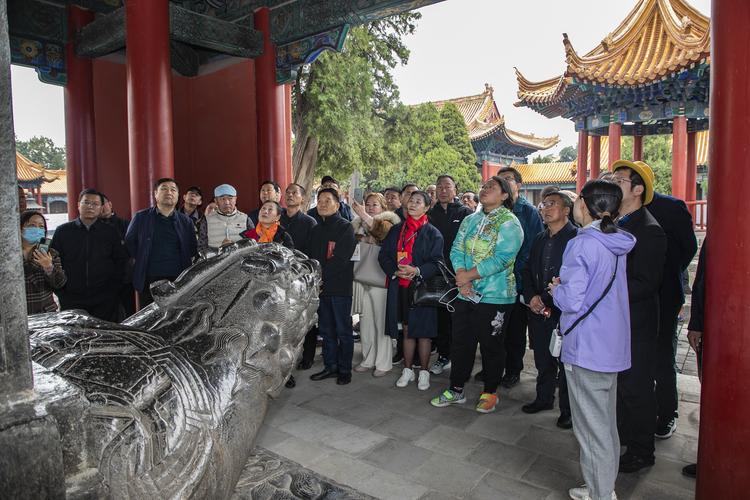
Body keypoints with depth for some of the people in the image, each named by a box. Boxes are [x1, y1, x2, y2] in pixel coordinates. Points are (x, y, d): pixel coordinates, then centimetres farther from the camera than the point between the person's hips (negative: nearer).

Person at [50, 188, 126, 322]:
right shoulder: (62, 231, 8)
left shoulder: (110, 232, 8)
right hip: (71, 300, 0)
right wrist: (61, 293, 0)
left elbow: (119, 261, 9)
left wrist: (114, 289, -2)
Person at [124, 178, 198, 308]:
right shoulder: (141, 217, 10)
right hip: (149, 280, -1)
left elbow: (193, 248, 17)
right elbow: (129, 242, 13)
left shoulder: (186, 221, 13)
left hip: (178, 279, 1)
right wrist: (143, 259, 2)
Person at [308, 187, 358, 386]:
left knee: (343, 331, 2)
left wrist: (319, 275, -15)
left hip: (340, 287, -6)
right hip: (320, 287, 6)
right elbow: (312, 258, 15)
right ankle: (330, 367, 24)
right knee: (326, 330, 12)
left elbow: (341, 259, -15)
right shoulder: (316, 229, 15)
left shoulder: (345, 227, -6)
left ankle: (345, 369, 14)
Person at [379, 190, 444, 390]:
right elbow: (383, 254, 7)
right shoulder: (395, 230, 10)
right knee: (407, 331, 12)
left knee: (423, 332, 3)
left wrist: (417, 271, -24)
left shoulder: (433, 233, -1)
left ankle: (424, 372, 19)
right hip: (399, 288, 3)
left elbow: (437, 262, -8)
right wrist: (395, 271, -10)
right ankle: (407, 370, 25)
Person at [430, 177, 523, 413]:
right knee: (461, 343, 12)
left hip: (495, 296, -6)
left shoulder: (509, 223, -8)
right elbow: (457, 249, 6)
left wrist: (469, 275, -17)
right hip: (466, 294, 6)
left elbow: (502, 259, -19)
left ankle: (490, 393, 26)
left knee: (491, 346, 8)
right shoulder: (470, 220, 12)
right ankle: (456, 390, 26)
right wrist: (461, 278, -11)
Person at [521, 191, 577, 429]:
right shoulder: (539, 239, 14)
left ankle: (568, 409, 19)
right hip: (538, 310, 6)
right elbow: (527, 270, 17)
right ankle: (544, 398, 33)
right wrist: (532, 296, 1)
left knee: (566, 361, 3)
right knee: (543, 359, 16)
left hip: (563, 311, -6)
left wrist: (552, 301, -16)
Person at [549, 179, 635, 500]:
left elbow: (572, 301, -21)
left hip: (587, 348, -8)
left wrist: (556, 288, -2)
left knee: (592, 428, 5)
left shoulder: (581, 245, -18)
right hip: (614, 345, 9)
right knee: (607, 423, 19)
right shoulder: (618, 244, 7)